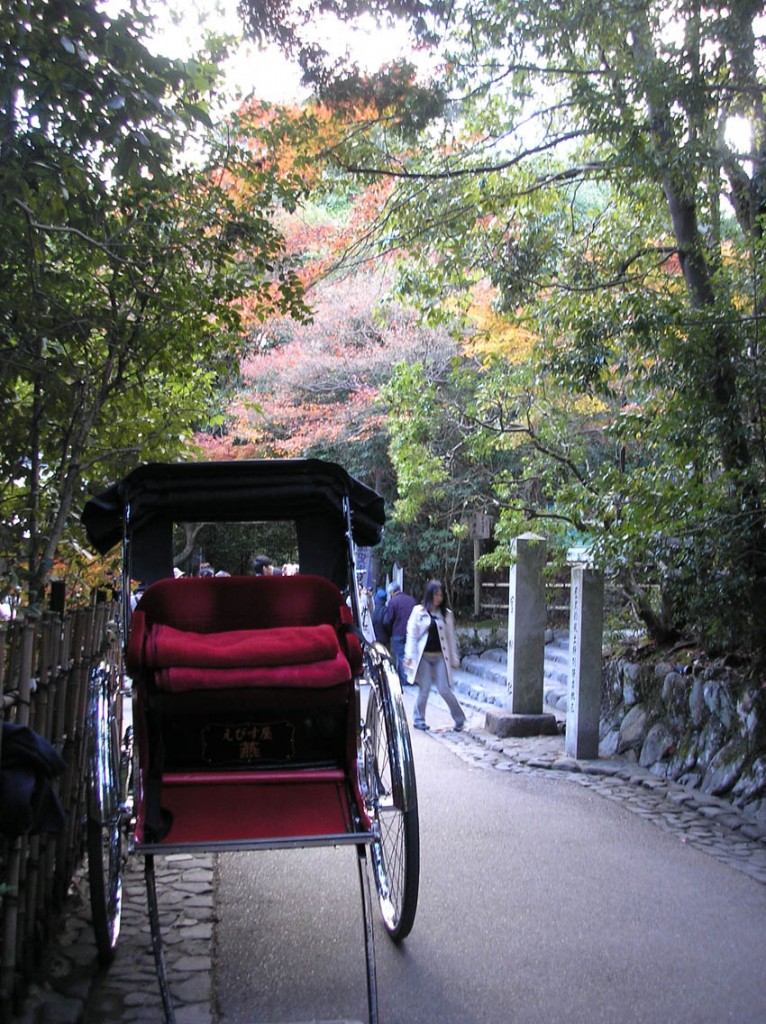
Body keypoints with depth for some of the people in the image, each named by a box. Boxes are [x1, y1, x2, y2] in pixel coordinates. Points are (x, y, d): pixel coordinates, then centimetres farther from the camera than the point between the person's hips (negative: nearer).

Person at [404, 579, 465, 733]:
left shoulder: (446, 614, 7)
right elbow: (412, 635, 1)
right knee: (424, 689, 0)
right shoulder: (418, 611, 2)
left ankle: (459, 719, 10)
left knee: (444, 690, -4)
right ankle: (418, 719, 17)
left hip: (440, 657, 1)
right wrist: (409, 656, -6)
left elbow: (451, 637, 10)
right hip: (423, 656, -1)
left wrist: (454, 659, 7)